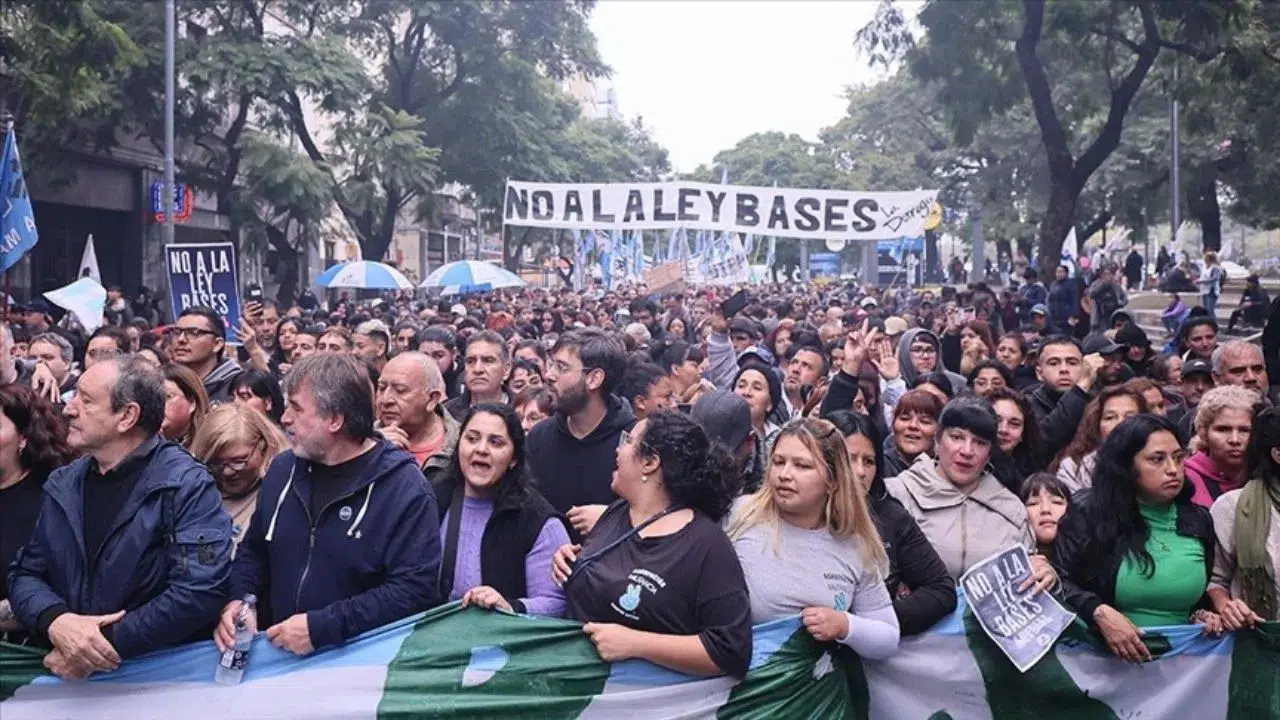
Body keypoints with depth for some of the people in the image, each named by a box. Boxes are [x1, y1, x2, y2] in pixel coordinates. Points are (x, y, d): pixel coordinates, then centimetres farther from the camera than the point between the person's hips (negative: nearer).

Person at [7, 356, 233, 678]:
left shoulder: (186, 486, -11)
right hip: (71, 678, 4)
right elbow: (25, 573, 9)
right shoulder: (63, 484, 9)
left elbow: (200, 593, -20)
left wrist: (107, 642, -18)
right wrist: (55, 621, -12)